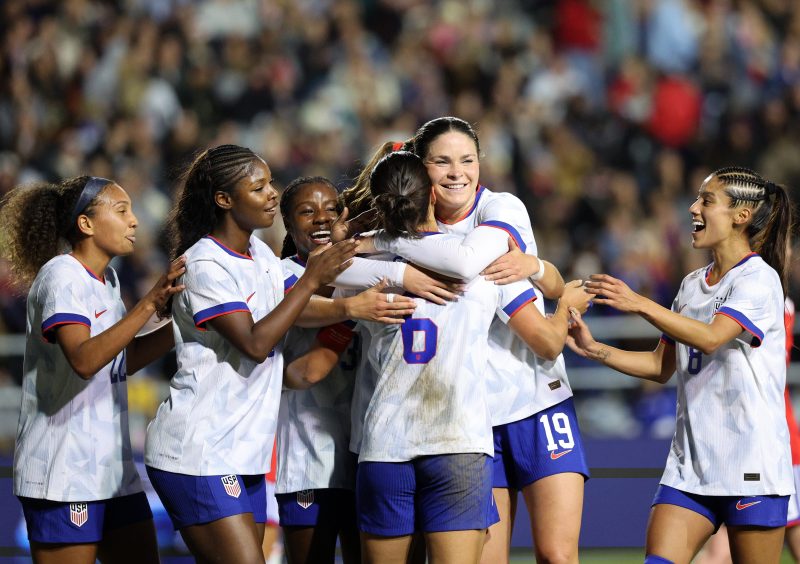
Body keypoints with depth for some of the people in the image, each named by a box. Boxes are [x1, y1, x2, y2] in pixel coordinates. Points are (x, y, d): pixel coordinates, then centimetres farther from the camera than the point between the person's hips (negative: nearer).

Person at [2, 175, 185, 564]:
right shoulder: (61, 277, -13)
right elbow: (84, 360, -28)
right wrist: (149, 304, -34)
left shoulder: (106, 279, 14)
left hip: (111, 466, 9)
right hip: (64, 471, -9)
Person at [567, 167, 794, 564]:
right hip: (689, 464, 7)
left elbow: (711, 337, -23)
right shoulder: (692, 285, 17)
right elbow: (662, 366, 19)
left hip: (751, 467, -7)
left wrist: (640, 305, -28)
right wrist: (594, 350, 8)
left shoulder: (759, 278, -8)